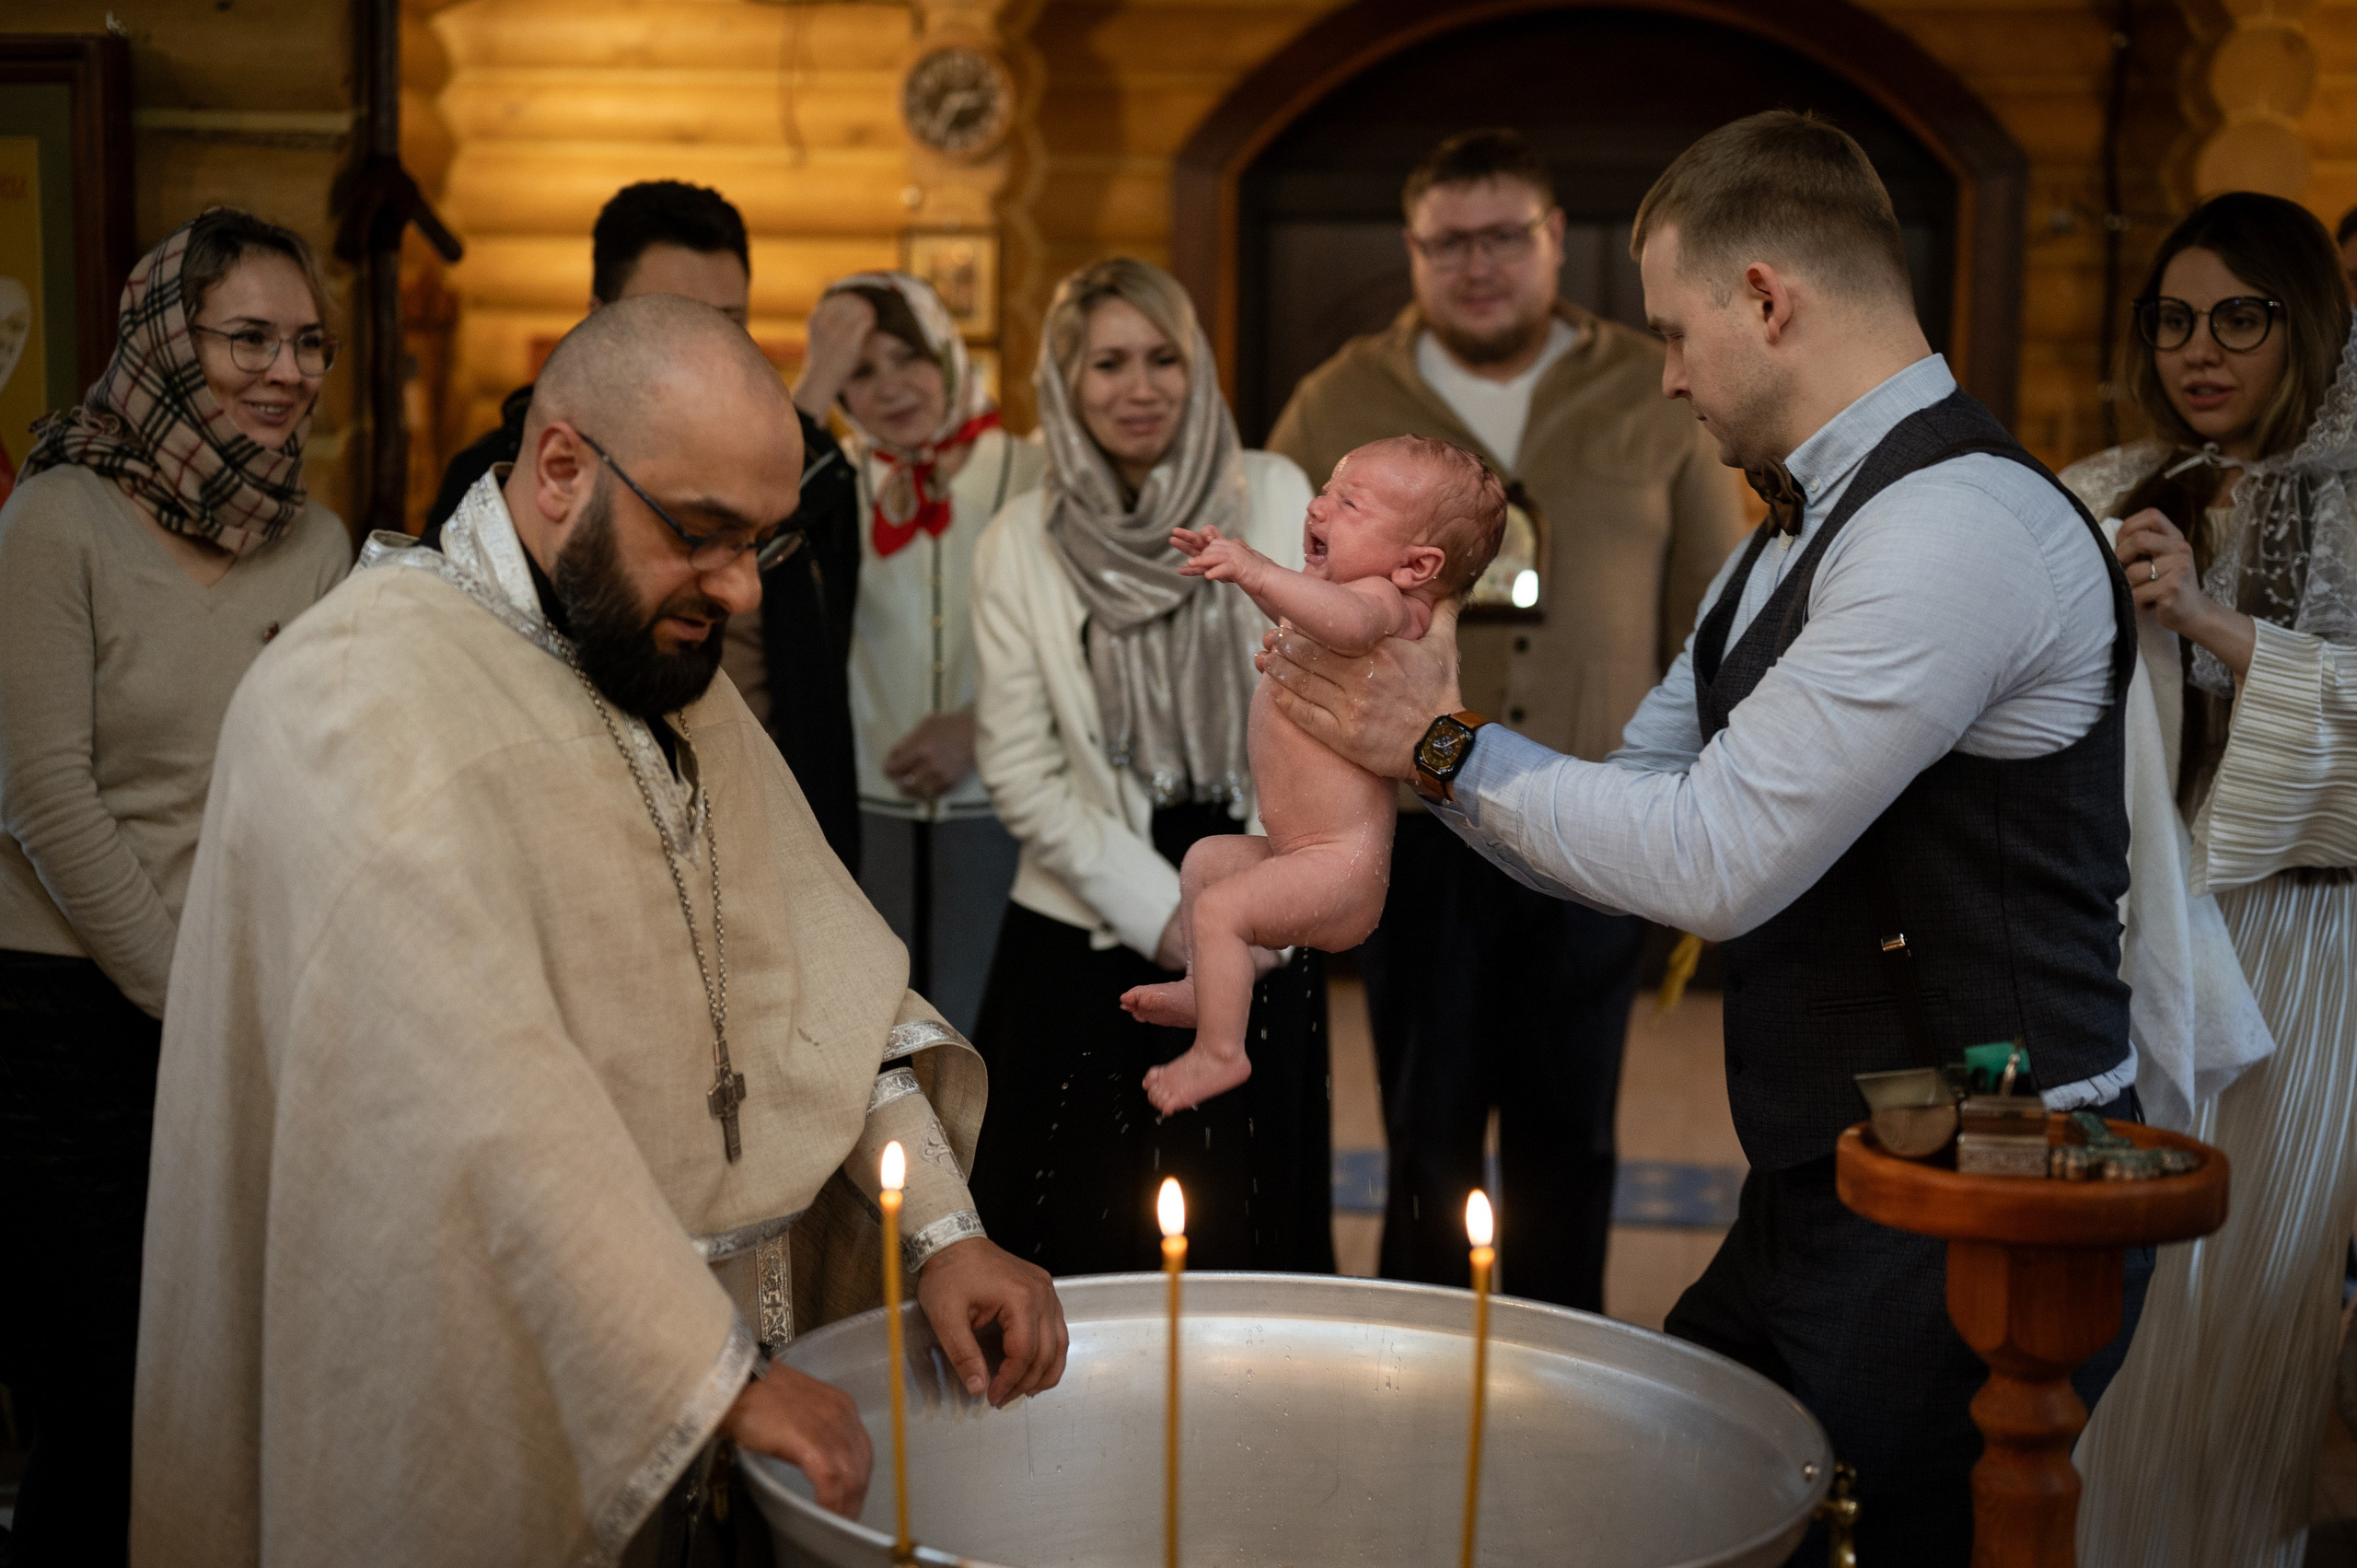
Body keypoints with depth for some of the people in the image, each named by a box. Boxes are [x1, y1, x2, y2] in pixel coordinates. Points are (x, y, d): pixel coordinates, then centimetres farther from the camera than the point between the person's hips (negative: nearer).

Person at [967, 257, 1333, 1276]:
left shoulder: (1273, 497, 3)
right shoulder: (1021, 542, 0)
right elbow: (1019, 770, -2)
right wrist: (1159, 913, -7)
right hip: (1085, 946, -1)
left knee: (1249, 1239, 5)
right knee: (1083, 1259, 3)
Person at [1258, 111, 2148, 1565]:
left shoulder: (1960, 524, -20)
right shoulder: (1801, 536, 13)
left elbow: (1718, 860, -22)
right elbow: (1638, 801, 16)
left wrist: (1447, 745, -11)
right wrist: (1400, 741, 7)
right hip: (1832, 1181, 10)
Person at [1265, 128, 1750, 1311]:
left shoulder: (1656, 398, 6)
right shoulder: (1337, 405, 4)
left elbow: (1715, 625, 10)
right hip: (1417, 827, -1)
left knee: (1567, 1143, 11)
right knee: (1428, 1140, 6)